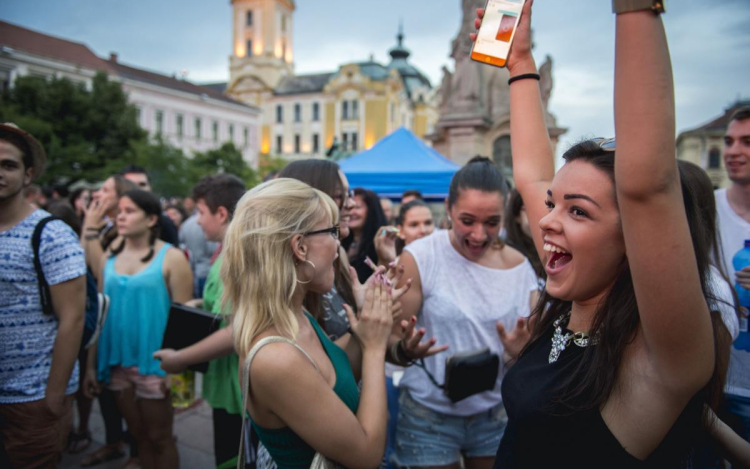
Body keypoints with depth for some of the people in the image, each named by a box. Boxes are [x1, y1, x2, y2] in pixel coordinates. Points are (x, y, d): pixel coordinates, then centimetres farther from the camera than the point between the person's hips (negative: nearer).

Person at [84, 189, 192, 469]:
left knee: (159, 438, 9)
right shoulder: (109, 257, 6)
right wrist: (91, 364, 9)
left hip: (154, 363, -5)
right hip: (116, 362, 5)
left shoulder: (171, 257, -9)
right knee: (139, 435, 18)